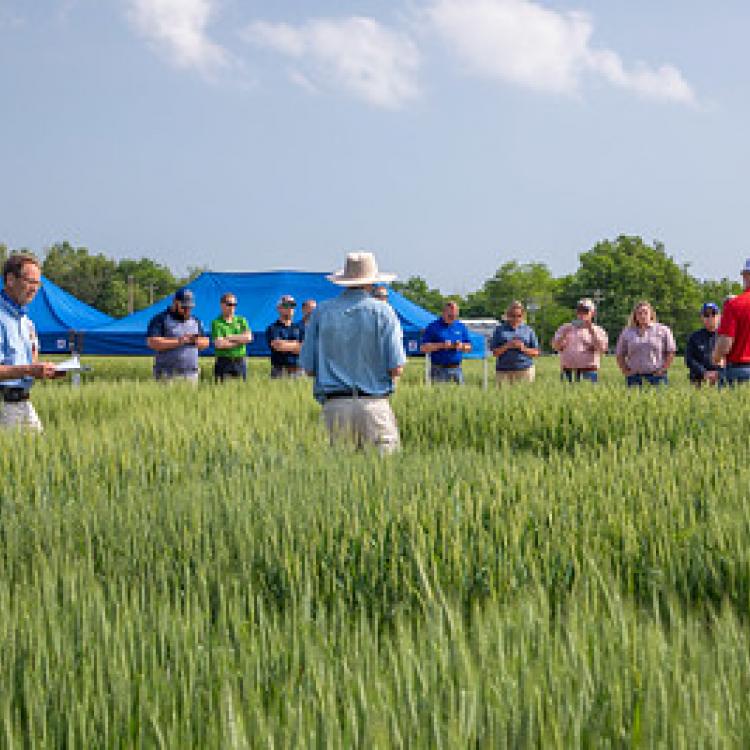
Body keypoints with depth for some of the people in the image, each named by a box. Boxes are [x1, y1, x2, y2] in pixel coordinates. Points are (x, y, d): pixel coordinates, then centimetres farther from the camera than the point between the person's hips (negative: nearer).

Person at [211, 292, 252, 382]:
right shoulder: (216, 323, -1)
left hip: (240, 362, 3)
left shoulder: (241, 321, 11)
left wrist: (230, 337, -9)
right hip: (223, 362, -3)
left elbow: (248, 337, -4)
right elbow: (219, 344, -13)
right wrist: (240, 340, -6)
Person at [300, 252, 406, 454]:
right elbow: (396, 368, -6)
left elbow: (309, 368, 7)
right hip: (373, 405, -3)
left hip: (333, 406, 3)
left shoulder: (322, 312, 7)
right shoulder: (382, 312, 0)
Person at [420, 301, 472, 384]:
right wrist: (442, 345, -15)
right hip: (439, 370, -4)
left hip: (456, 369, 4)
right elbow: (423, 348, -5)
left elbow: (468, 347, 15)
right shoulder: (433, 327, 0)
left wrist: (461, 346, -8)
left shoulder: (461, 327, 12)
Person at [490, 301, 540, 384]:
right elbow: (495, 352, 5)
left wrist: (524, 348, -8)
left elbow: (536, 352, 10)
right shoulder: (500, 330, 9)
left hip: (525, 370, 1)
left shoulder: (528, 330, 11)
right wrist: (507, 346, -11)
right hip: (504, 371, 0)